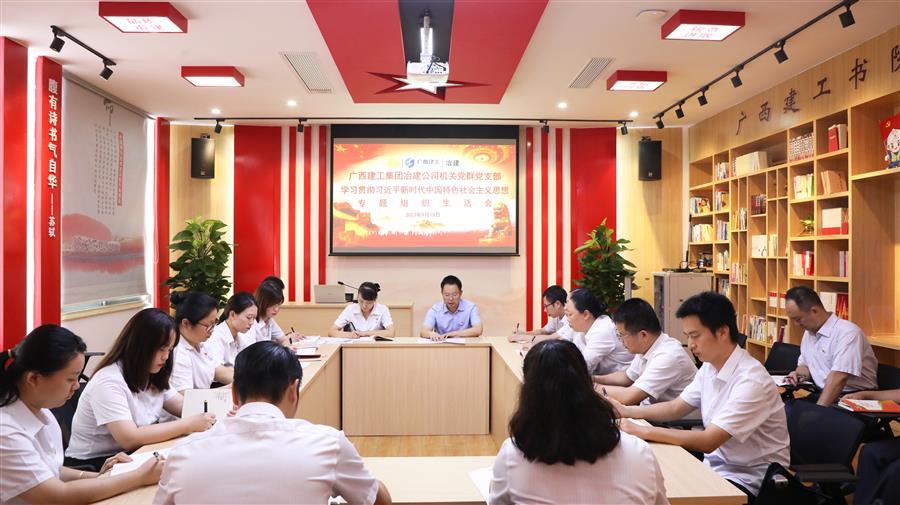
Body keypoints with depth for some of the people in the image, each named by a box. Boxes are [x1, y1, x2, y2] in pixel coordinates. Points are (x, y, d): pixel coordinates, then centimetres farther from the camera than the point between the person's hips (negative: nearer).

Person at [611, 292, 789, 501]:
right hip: (716, 465, 7)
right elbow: (676, 408, 10)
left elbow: (708, 441, -28)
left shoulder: (751, 381, -25)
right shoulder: (709, 368, 1)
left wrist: (644, 432, -28)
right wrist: (626, 411, -3)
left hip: (750, 479, -7)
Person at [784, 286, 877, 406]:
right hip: (822, 393, 7)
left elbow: (839, 378, -25)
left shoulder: (847, 332, -16)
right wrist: (799, 374, 2)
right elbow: (805, 364, 25)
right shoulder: (808, 332, 9)